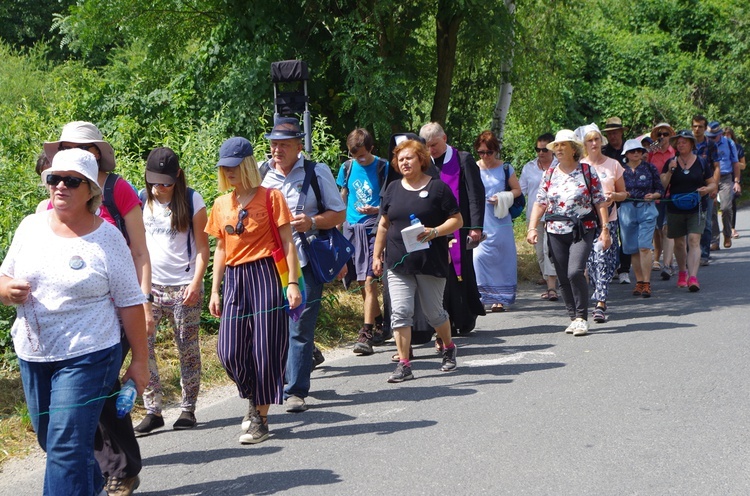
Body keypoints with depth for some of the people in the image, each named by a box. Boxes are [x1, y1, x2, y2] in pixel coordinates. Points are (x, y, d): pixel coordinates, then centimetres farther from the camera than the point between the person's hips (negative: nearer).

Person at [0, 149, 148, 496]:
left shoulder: (107, 238, -8)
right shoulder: (31, 227, 4)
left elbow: (129, 304, -6)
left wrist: (140, 360, -6)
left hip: (86, 357, -6)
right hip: (32, 354, 6)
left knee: (66, 447, -11)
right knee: (49, 439, 18)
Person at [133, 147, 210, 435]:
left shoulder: (192, 201, -1)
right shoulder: (142, 200, 7)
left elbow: (202, 248, -2)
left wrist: (196, 283, -12)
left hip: (183, 287, -2)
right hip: (149, 285, 2)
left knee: (188, 349, 2)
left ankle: (188, 409, 13)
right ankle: (152, 410, -3)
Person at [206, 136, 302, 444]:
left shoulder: (270, 197, -3)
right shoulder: (221, 205, 11)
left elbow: (287, 243, -4)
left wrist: (293, 283, -11)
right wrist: (215, 291, 14)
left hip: (264, 276, -5)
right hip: (233, 280, 5)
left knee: (264, 349, -2)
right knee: (229, 352, -2)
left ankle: (261, 419, 9)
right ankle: (254, 399, 25)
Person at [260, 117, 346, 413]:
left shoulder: (317, 172, 3)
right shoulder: (261, 175, 10)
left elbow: (339, 213, 3)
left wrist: (312, 222, -14)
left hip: (305, 261, -3)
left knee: (301, 327, -4)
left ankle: (296, 391, 3)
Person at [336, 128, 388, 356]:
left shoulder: (382, 167, -4)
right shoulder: (347, 167, 9)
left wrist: (375, 209, -21)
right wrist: (337, 229, 16)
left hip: (372, 228, -5)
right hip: (351, 227, 5)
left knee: (369, 280, -12)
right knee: (363, 282, 12)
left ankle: (366, 335, -12)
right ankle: (379, 326, 29)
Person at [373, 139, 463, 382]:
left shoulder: (437, 187, -1)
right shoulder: (393, 189, 11)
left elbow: (457, 220, -3)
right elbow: (384, 225, 17)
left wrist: (434, 232, -19)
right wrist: (377, 255, 13)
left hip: (431, 262, -3)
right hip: (398, 262, 3)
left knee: (434, 312, 8)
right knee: (400, 312, -7)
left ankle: (449, 348, 35)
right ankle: (404, 364, -4)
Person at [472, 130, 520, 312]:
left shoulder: (505, 169, 3)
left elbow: (517, 190, 10)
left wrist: (502, 198, -7)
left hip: (500, 222, 1)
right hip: (479, 223, -1)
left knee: (501, 260, 1)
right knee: (478, 257, -12)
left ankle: (499, 299, 8)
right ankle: (477, 297, -9)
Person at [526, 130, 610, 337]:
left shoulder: (587, 172, 1)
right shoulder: (549, 174, 9)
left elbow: (600, 202, 0)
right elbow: (539, 203, 7)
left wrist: (605, 229, -6)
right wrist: (532, 228, -3)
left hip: (582, 231, -4)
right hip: (556, 233, 4)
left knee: (575, 272, -19)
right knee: (563, 279, 6)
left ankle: (582, 318, -8)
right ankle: (573, 318, 17)